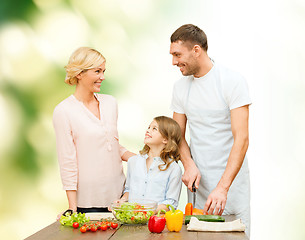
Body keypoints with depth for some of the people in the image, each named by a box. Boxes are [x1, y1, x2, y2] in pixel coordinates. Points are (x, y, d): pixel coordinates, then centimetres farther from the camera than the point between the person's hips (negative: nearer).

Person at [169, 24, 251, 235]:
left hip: (231, 180, -4)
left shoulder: (233, 81, -11)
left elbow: (241, 138, -17)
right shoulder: (181, 87, 7)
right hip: (198, 181, 4)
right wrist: (189, 165, -8)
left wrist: (223, 187, -25)